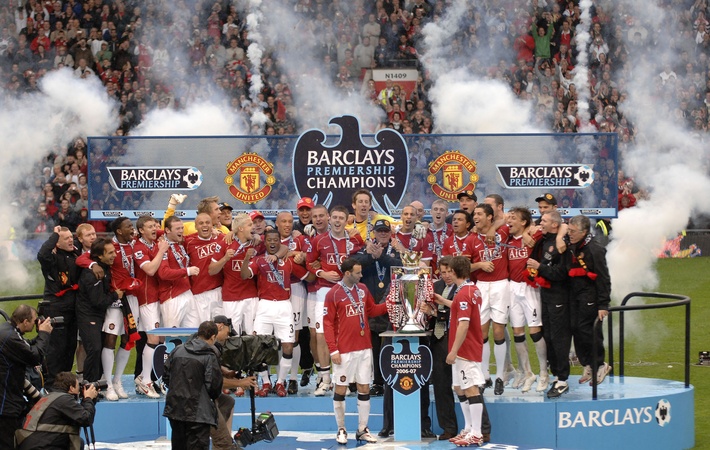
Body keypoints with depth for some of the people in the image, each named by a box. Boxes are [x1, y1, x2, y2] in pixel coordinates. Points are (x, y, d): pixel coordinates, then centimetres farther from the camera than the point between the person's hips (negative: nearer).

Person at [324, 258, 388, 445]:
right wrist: (333, 350, -14)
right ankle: (341, 430, 13)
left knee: (364, 388, 7)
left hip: (364, 348, 5)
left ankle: (362, 430, 14)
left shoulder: (363, 289, 6)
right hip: (344, 351, -5)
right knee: (341, 389, 3)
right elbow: (327, 324, -9)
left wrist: (389, 305, 4)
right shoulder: (333, 294, -10)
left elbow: (371, 310, 19)